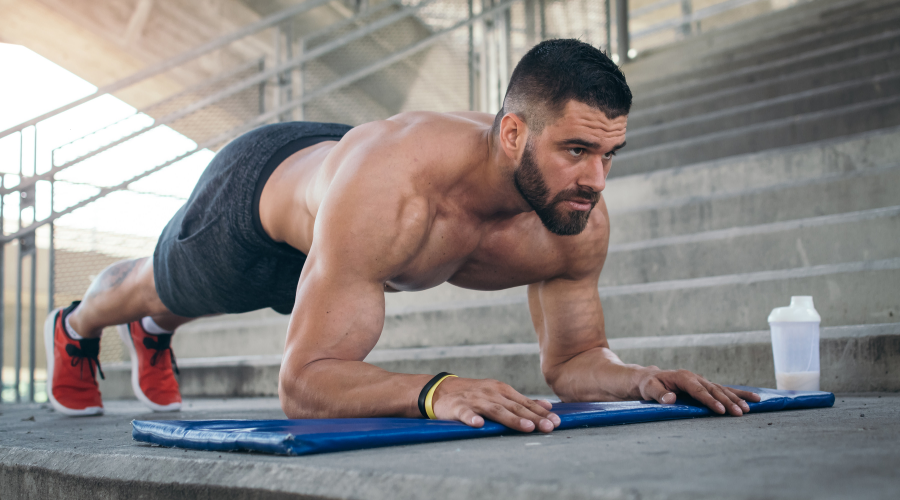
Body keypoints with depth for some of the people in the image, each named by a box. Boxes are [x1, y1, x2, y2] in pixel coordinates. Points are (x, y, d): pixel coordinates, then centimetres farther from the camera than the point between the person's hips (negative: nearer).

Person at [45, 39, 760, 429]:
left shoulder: (581, 221, -34)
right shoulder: (387, 186, -52)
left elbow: (573, 357, -18)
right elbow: (304, 383, -51)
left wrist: (639, 377, -39)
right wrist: (434, 391, -67)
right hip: (260, 183, -4)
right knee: (160, 286, 30)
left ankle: (152, 335, 74)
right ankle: (75, 328, 68)